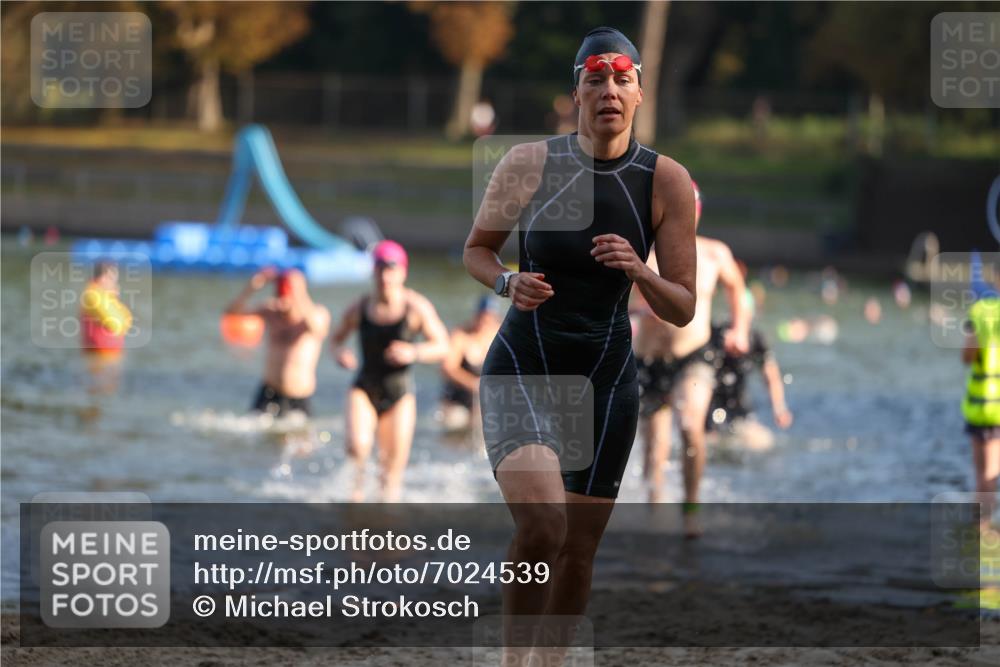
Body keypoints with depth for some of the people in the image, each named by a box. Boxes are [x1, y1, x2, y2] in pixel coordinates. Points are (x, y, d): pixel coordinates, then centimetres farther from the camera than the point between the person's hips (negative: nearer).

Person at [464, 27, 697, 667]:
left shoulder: (666, 181, -5)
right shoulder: (529, 164, -7)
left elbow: (683, 310, -2)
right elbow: (476, 249, 8)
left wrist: (638, 270, -22)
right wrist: (509, 282, -13)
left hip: (607, 377, 2)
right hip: (521, 368, -2)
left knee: (578, 550, 8)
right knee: (541, 526, -24)